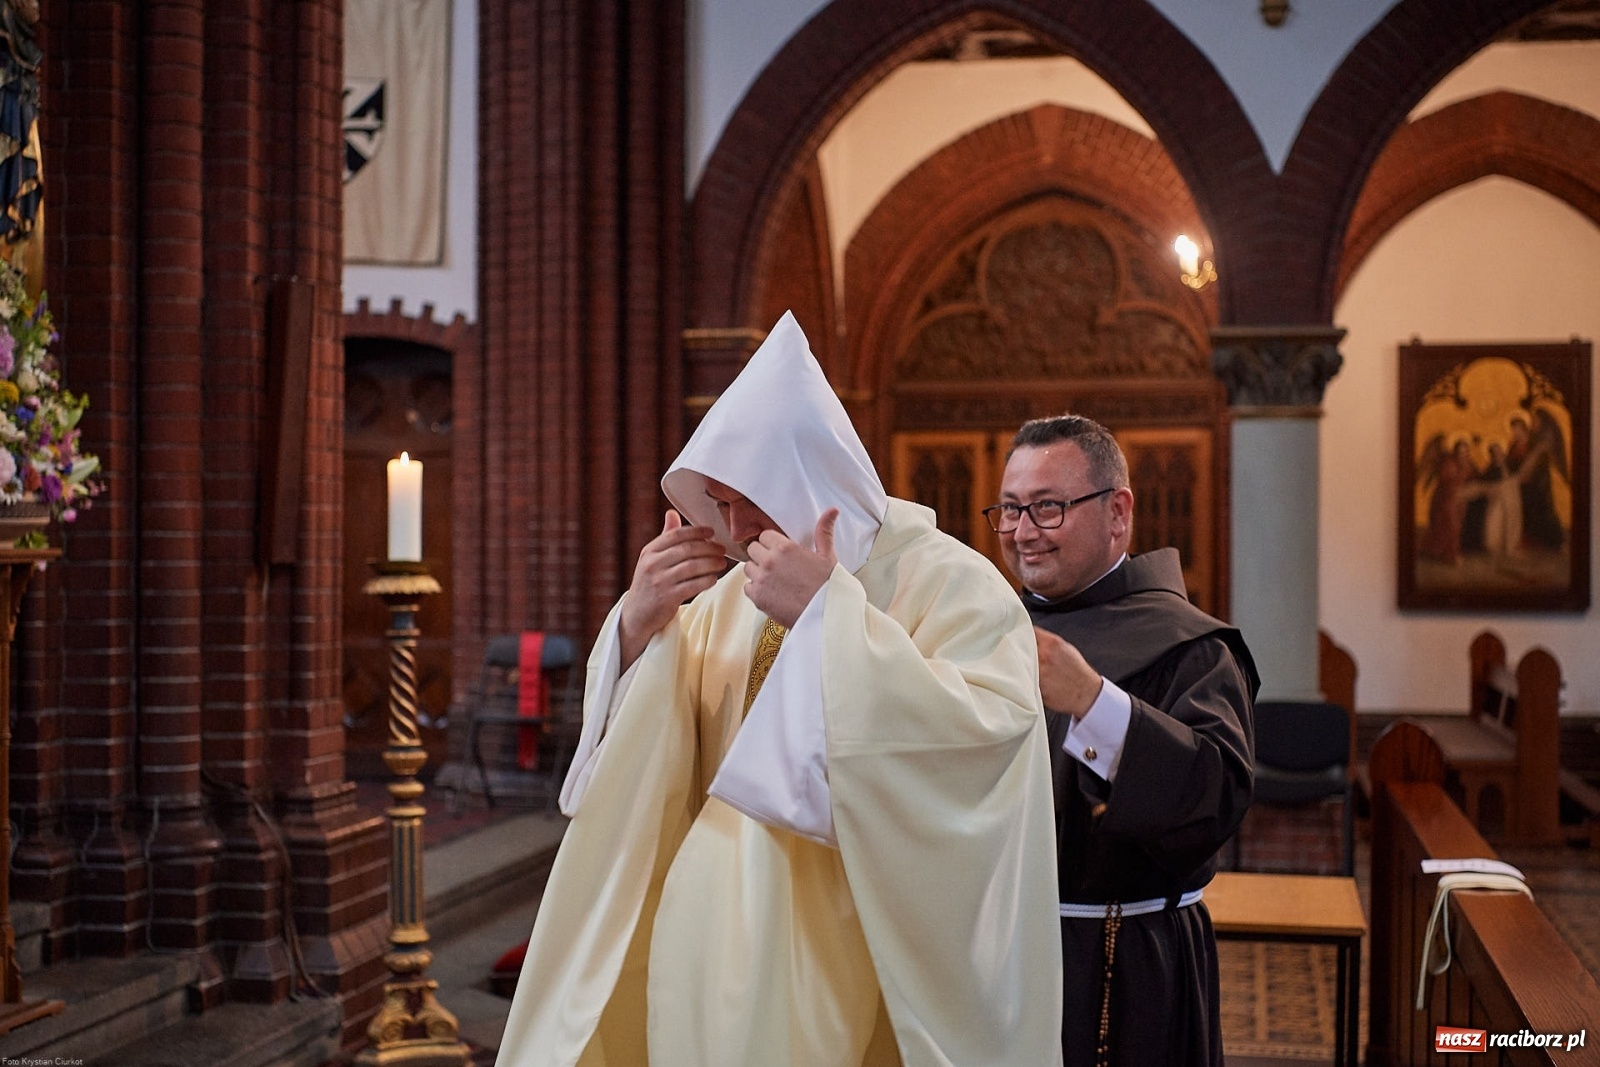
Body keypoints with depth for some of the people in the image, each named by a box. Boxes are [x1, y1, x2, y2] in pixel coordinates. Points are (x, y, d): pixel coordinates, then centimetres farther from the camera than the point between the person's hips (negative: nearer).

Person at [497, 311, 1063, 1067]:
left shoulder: (951, 585, -11)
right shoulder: (730, 593, 7)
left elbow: (991, 741, -28)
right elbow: (637, 765, 8)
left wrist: (828, 614, -27)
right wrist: (639, 626, -10)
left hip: (847, 975, -5)